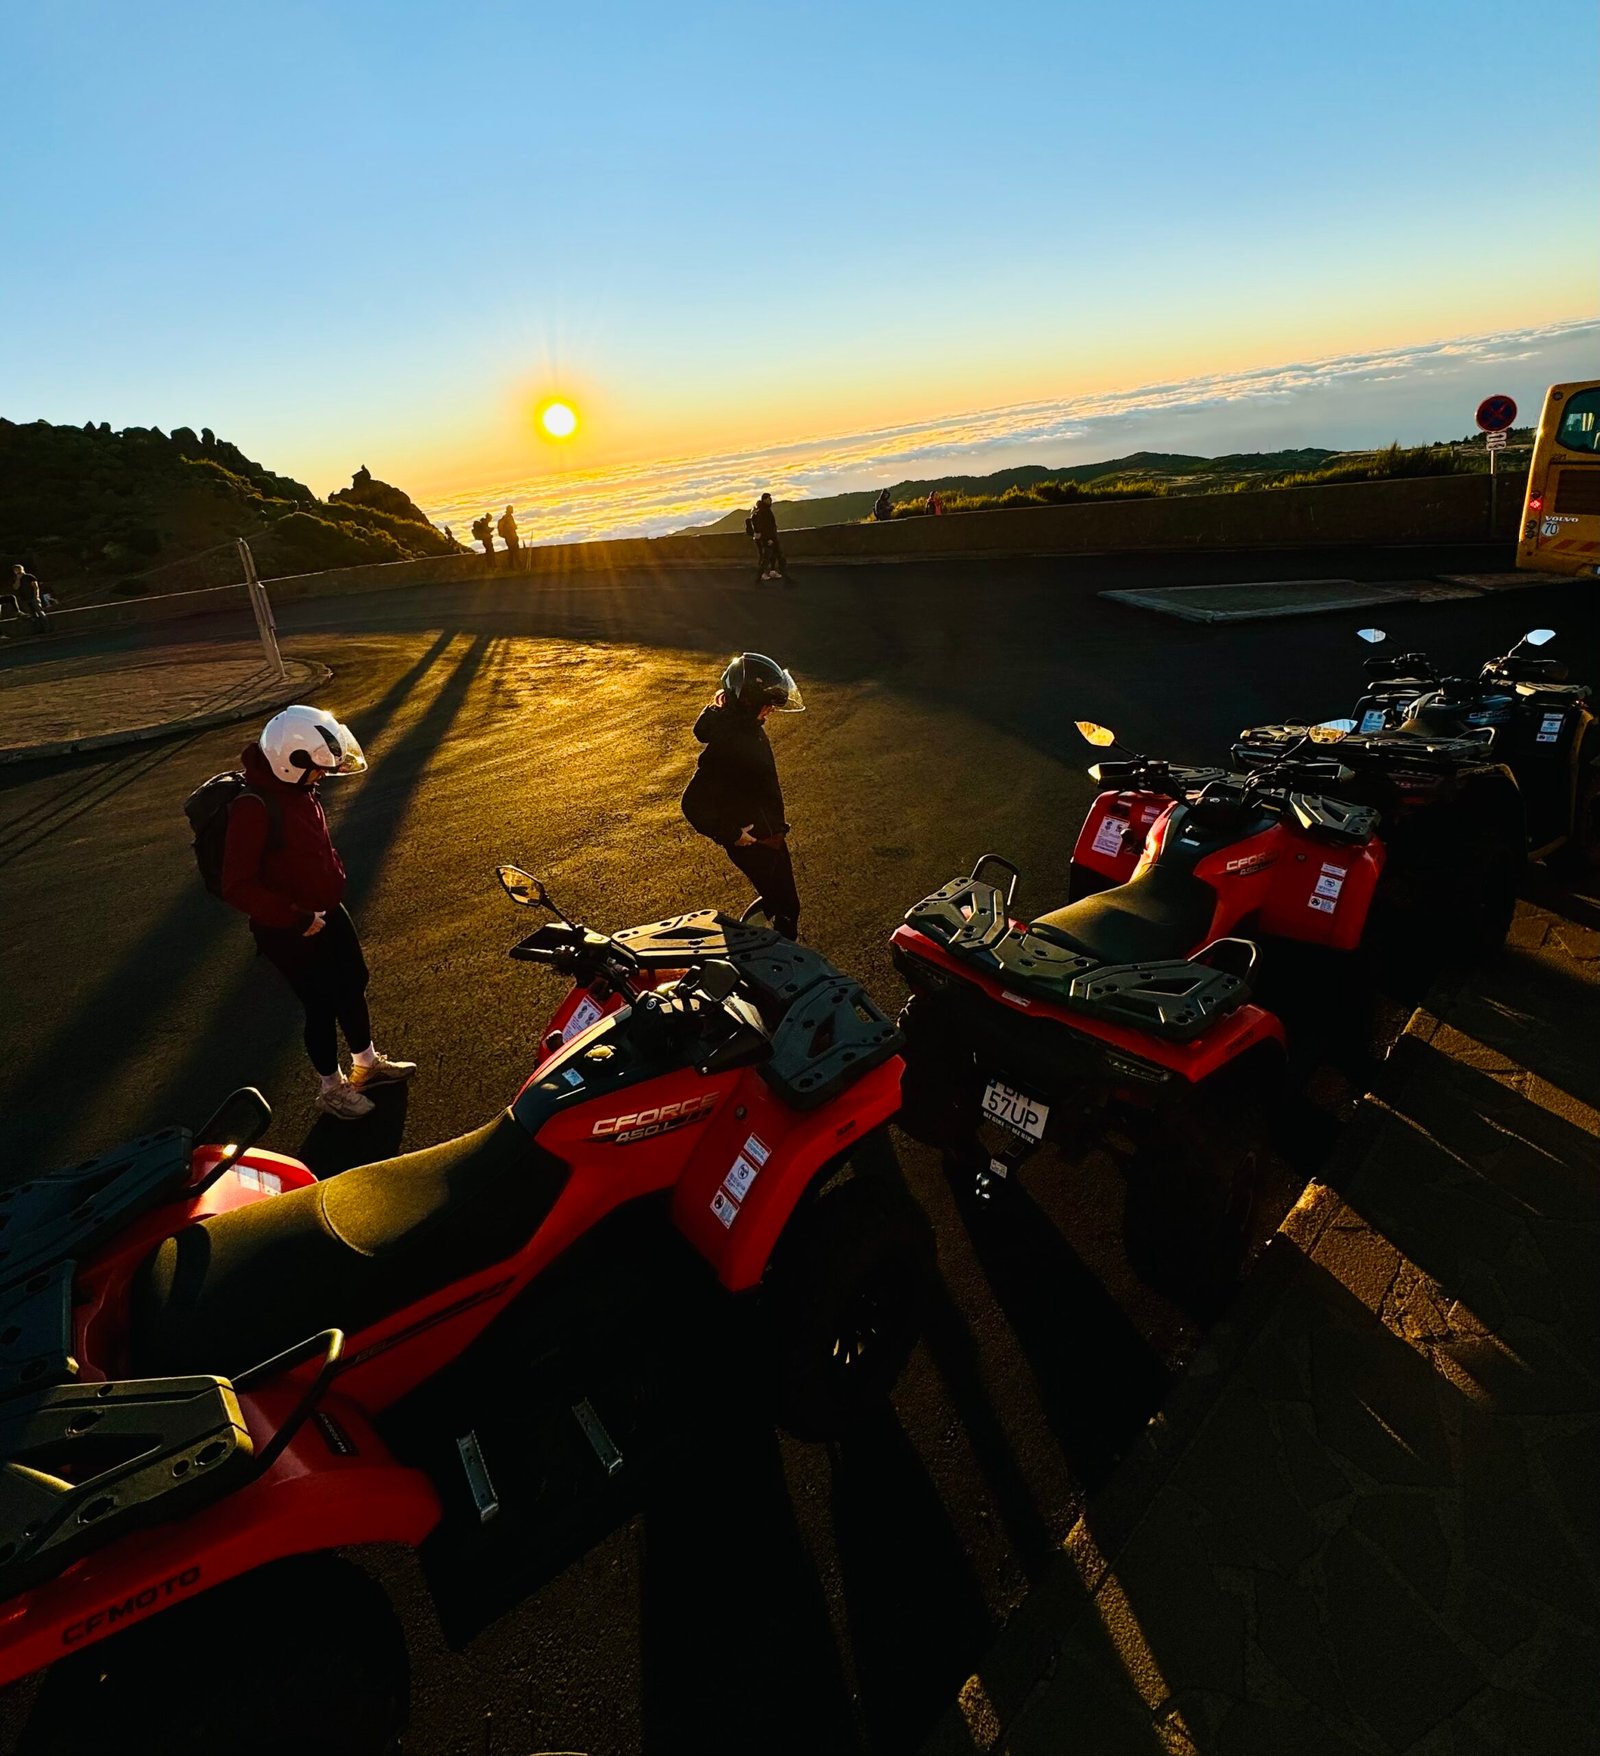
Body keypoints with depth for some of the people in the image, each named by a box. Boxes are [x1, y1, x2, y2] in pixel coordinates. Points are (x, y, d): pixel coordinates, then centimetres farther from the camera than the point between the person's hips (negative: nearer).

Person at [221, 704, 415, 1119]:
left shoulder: (299, 788, -1)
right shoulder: (254, 808, -29)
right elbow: (238, 887, -30)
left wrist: (334, 876, 8)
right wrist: (298, 918, -27)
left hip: (328, 913, 8)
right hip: (289, 932, -8)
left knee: (353, 985, 20)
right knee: (322, 1005, 6)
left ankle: (367, 1064, 43)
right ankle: (331, 1089, 30)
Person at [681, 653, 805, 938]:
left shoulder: (745, 725, -3)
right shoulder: (726, 744, -32)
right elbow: (693, 802, -30)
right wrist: (730, 834, -22)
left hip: (769, 831, 9)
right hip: (752, 840, -9)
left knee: (776, 898, 22)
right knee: (786, 907, 3)